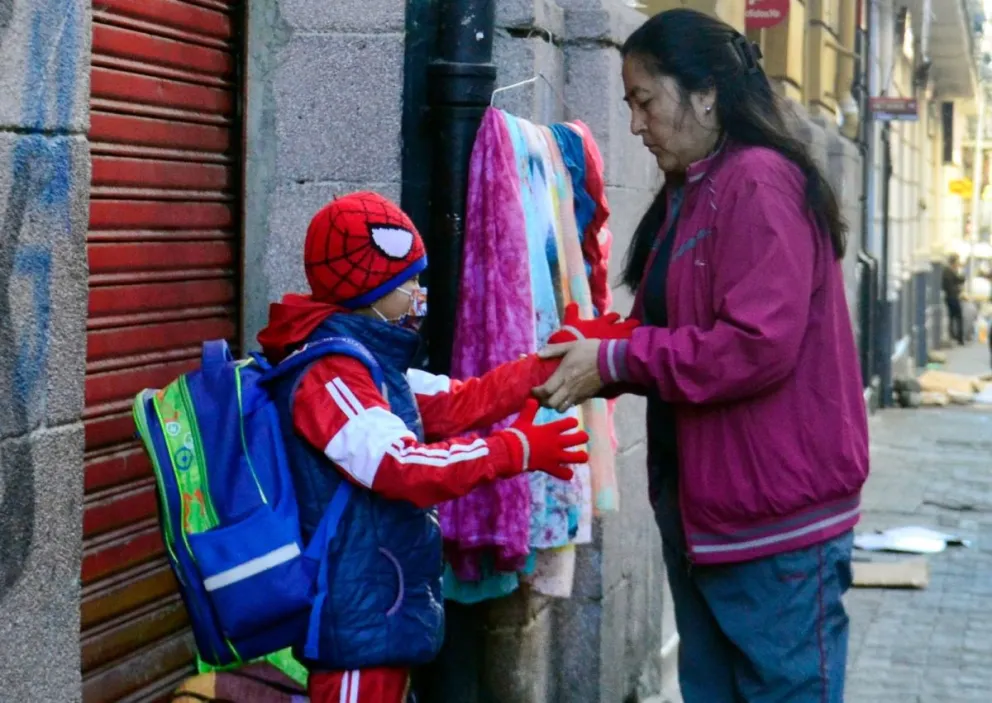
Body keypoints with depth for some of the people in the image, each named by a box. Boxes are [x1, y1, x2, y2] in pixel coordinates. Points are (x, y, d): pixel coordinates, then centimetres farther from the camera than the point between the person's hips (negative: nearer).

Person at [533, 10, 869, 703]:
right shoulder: (690, 193, 14)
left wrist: (616, 361, -17)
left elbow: (759, 344, -24)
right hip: (700, 502, 10)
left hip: (776, 512, -10)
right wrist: (596, 359, 0)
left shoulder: (759, 181, -16)